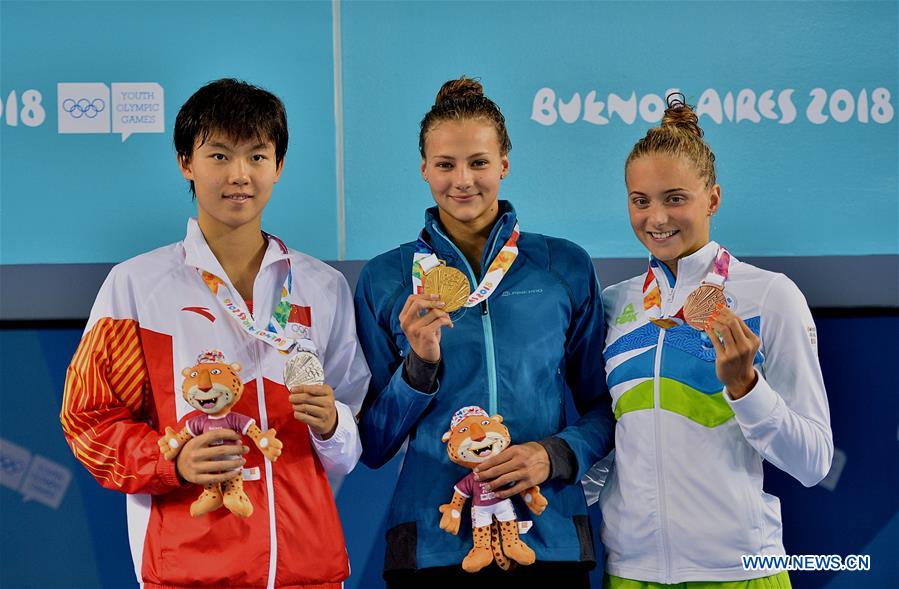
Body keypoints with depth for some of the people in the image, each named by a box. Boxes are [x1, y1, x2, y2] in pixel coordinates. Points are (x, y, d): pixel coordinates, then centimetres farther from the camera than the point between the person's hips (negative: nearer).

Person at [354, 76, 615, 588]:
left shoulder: (567, 268, 2)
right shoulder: (386, 280, 2)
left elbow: (603, 406, 8)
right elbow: (373, 446, 2)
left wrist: (556, 455, -11)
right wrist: (419, 364, -13)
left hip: (549, 539, 0)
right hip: (432, 542, 0)